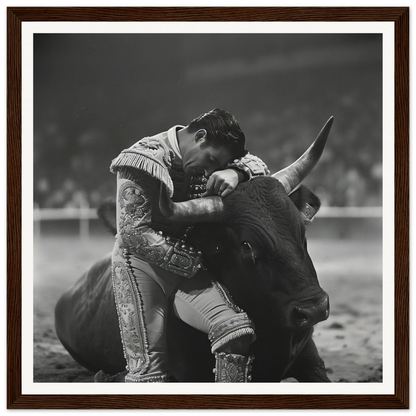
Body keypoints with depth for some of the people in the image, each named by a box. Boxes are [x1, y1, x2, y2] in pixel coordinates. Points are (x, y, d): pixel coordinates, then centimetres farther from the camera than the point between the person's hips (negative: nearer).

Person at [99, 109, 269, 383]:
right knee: (149, 369, -12)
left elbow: (257, 165, 5)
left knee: (237, 329, -18)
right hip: (140, 264, -5)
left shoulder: (210, 157, 5)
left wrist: (235, 172, -21)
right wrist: (192, 260, -19)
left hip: (189, 265, 6)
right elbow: (133, 233, -19)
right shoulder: (145, 158, -16)